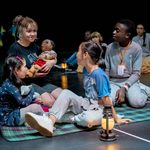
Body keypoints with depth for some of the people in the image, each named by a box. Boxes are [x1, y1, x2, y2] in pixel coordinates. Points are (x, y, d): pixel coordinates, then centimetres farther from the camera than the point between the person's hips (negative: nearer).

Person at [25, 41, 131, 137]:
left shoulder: (98, 74, -21)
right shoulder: (86, 70, 6)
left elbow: (106, 99, -18)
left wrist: (116, 119, -13)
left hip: (99, 109, -8)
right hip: (87, 104, 8)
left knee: (87, 119, -40)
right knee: (66, 93, -11)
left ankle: (76, 119, -3)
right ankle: (50, 121, -28)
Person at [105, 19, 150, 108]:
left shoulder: (136, 48, -9)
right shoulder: (110, 47, -1)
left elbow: (136, 73, -10)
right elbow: (107, 70, 5)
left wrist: (124, 88, -24)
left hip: (130, 81, -2)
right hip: (114, 82, 2)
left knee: (137, 102, -30)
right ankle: (126, 95, 3)